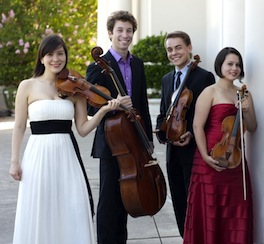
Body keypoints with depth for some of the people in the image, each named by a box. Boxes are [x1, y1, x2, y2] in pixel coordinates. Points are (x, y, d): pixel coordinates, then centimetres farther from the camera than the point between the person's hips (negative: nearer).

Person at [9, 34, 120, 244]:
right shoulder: (28, 86, 1)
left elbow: (83, 128, 3)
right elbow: (19, 126, 3)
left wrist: (103, 111, -12)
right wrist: (14, 161, -1)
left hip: (67, 155, 2)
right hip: (39, 155, -1)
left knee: (74, 212, -1)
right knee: (39, 212, 3)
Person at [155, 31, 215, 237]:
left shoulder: (205, 77, -8)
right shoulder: (167, 79, 14)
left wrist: (192, 135, -21)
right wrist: (163, 132, -2)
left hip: (194, 151, -7)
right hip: (173, 152, 7)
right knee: (179, 203, 13)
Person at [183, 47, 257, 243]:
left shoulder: (244, 94, 13)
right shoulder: (210, 92, -4)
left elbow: (252, 128, 12)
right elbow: (198, 126, -9)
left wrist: (246, 111, -8)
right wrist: (205, 156, -17)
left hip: (235, 159, 5)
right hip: (213, 159, -5)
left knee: (236, 211, 7)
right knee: (209, 211, 1)